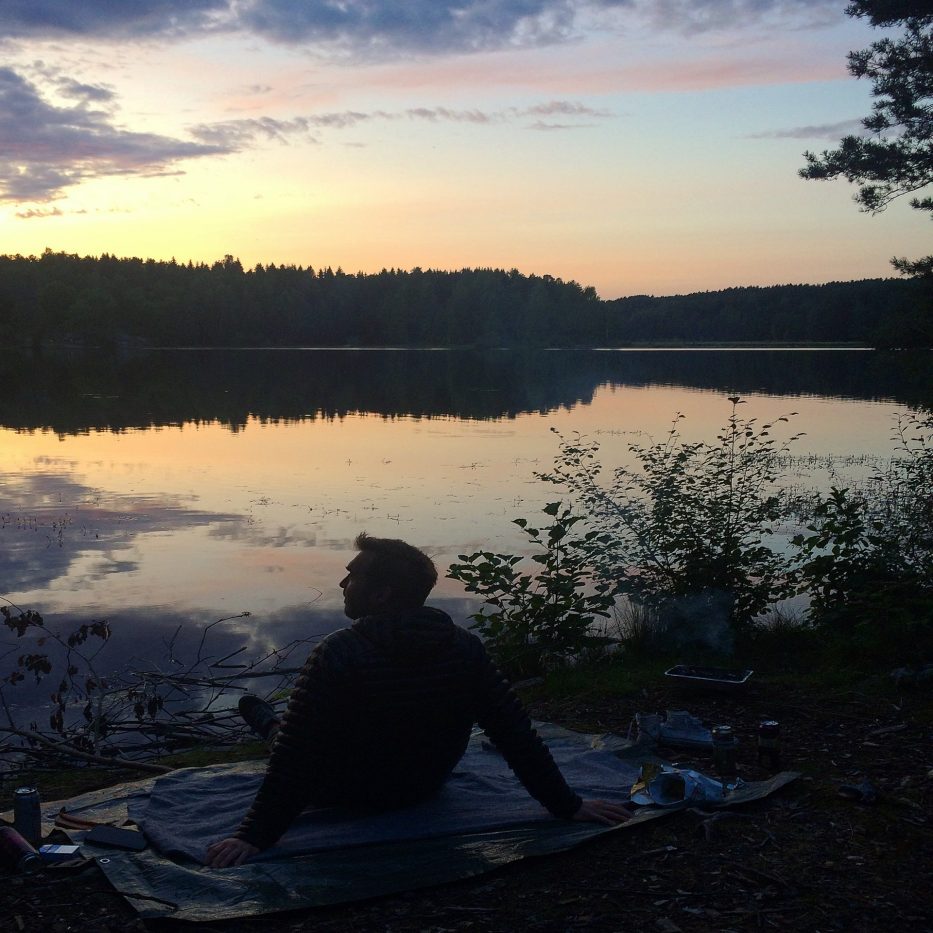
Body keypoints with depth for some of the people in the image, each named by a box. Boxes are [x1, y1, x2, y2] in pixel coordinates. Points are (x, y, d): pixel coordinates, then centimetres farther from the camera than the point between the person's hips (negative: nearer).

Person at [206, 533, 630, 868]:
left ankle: (269, 722, 59)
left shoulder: (338, 654, -33)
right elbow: (515, 733, -18)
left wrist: (254, 835, -27)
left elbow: (295, 752, -32)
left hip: (344, 798, -4)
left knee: (284, 729, 26)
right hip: (424, 790, 4)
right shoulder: (465, 648, -20)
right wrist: (567, 805, -10)